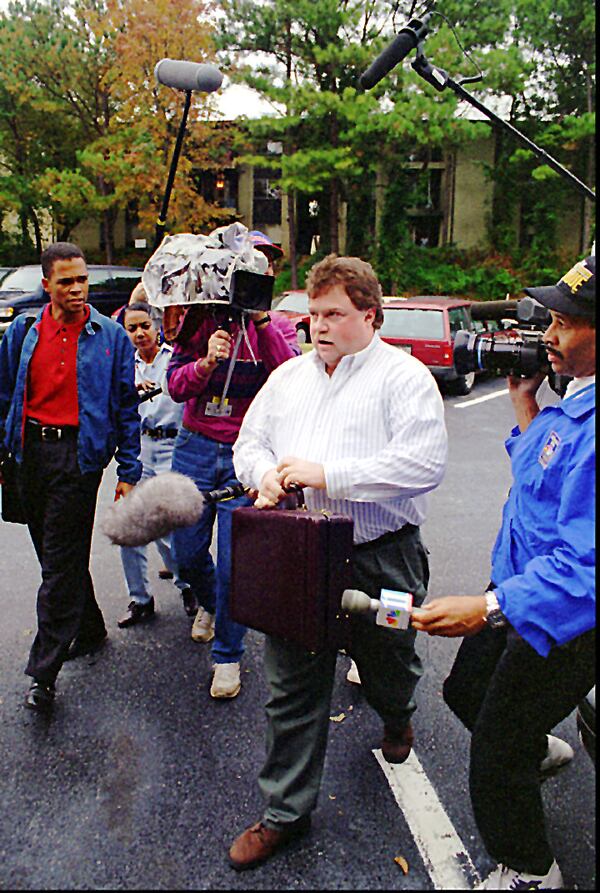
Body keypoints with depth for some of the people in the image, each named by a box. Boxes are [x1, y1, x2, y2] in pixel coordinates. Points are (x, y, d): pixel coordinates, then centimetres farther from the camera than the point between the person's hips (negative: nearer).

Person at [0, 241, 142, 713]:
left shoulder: (110, 336, -1)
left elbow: (126, 406, 1)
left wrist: (129, 470, -3)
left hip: (78, 453, -5)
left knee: (61, 562, -4)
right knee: (53, 554, 15)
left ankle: (44, 671, 3)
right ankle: (89, 630, 35)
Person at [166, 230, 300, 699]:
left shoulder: (278, 325, 1)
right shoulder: (201, 318, 3)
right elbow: (175, 386, -4)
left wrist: (262, 319, -24)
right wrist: (205, 363, -23)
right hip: (196, 448, 2)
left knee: (234, 562, -4)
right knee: (188, 552, 11)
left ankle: (228, 655, 17)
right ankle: (208, 603, 47)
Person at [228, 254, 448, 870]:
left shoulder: (404, 376, -7)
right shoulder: (288, 376, 12)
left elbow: (422, 465, -19)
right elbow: (249, 443, 18)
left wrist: (326, 475, -22)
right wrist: (266, 473, -6)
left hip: (379, 559, -3)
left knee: (387, 668, 21)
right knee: (292, 690, 9)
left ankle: (397, 719, 57)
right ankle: (285, 812, 26)